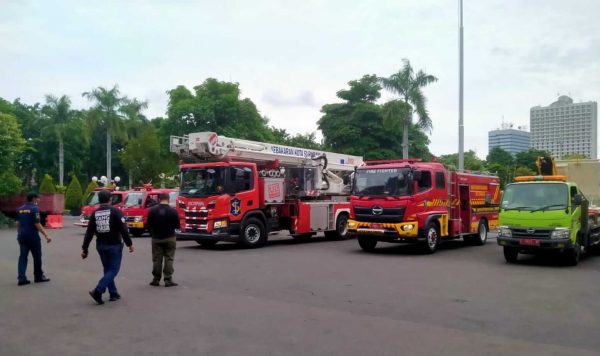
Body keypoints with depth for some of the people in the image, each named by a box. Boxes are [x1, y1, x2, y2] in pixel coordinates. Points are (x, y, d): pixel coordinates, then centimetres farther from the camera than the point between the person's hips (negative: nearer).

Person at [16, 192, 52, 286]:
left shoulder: (20, 209, 9)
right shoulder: (34, 209, -13)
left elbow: (18, 223, 14)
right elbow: (37, 224, -17)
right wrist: (46, 235, -18)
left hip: (22, 236, 6)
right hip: (32, 236, -6)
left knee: (23, 256, 6)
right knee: (37, 256, 7)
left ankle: (21, 278, -1)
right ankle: (38, 276, 16)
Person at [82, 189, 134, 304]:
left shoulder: (95, 214, 3)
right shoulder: (115, 211, -10)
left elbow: (89, 233, 3)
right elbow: (123, 229, -13)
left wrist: (84, 248, 8)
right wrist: (129, 243, -6)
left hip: (100, 246, 5)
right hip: (114, 245, -5)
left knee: (107, 269, 16)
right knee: (113, 270, 1)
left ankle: (113, 293, 19)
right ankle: (98, 291, -14)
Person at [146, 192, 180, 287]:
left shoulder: (152, 210, -5)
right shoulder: (173, 211, -10)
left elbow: (149, 225, 0)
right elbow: (177, 225, -4)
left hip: (156, 238, 2)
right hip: (169, 238, -2)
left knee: (157, 259, 9)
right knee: (169, 259, 3)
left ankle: (156, 279, 14)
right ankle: (168, 280, 1)